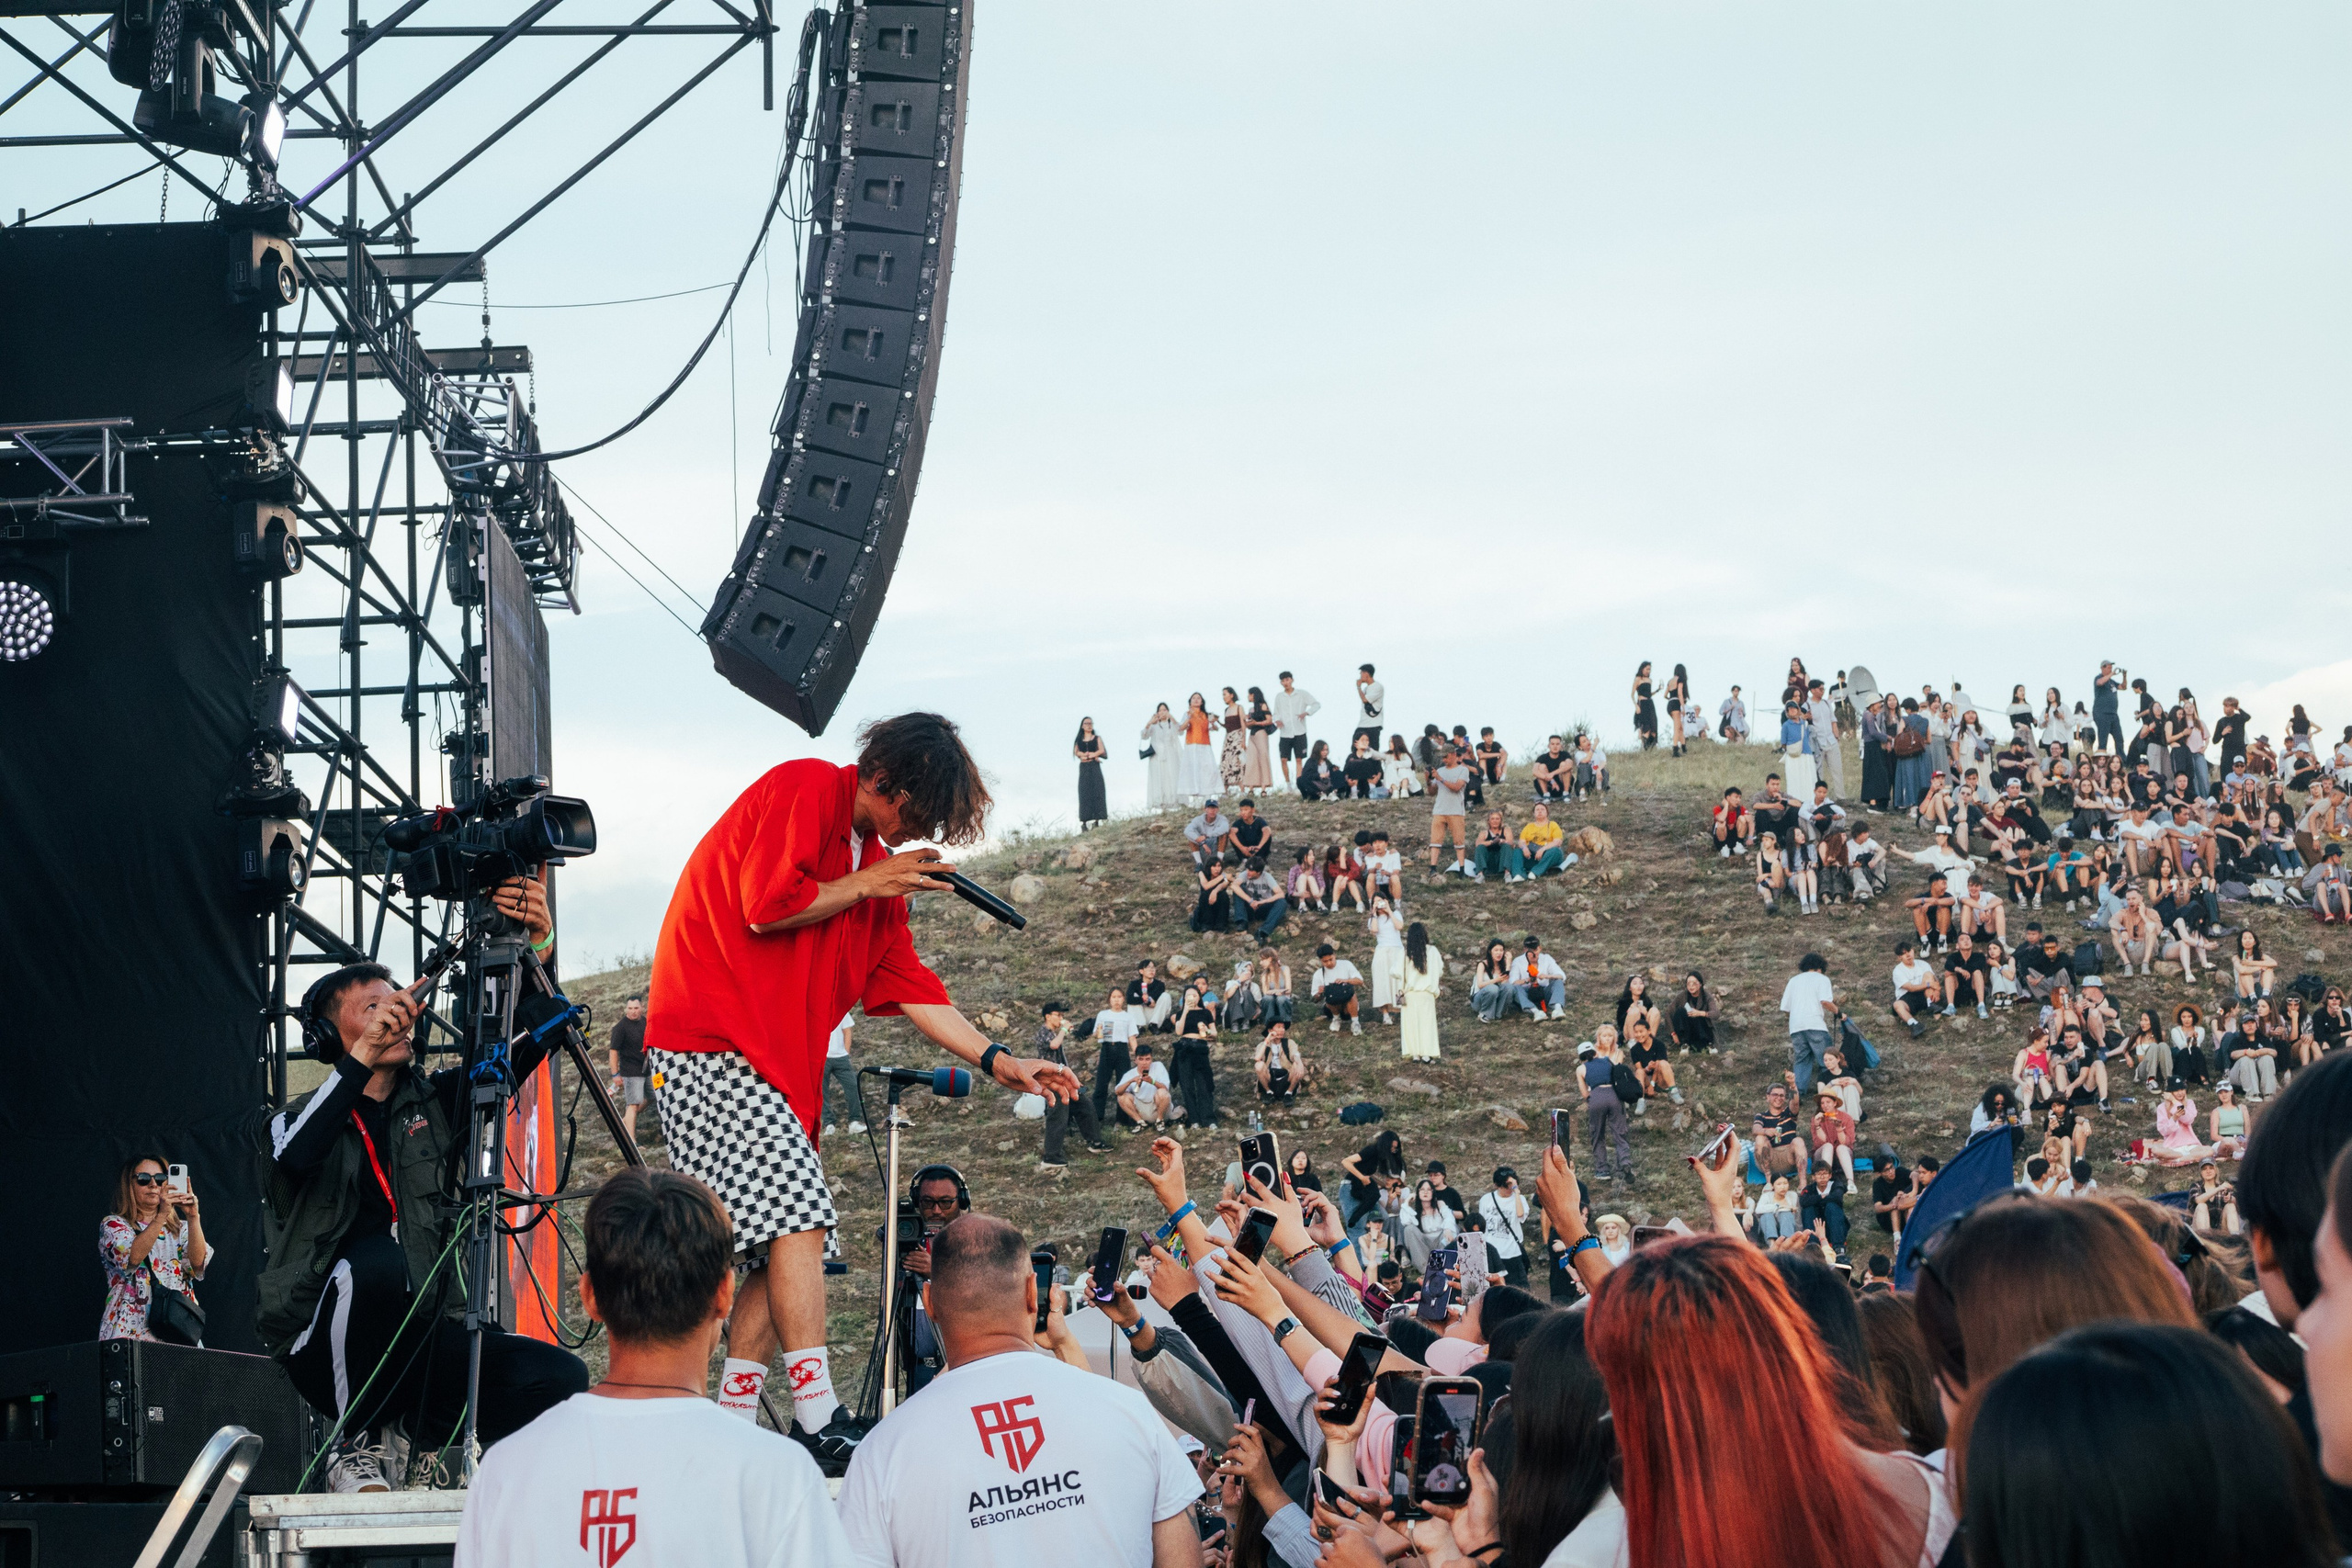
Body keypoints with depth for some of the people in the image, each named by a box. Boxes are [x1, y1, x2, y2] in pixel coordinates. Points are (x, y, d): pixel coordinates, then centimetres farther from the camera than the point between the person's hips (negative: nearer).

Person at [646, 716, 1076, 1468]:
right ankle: (820, 1421, -21)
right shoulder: (804, 789, -8)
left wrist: (997, 1061, 8)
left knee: (783, 1243, 3)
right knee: (799, 1215, -18)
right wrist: (869, 884, -7)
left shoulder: (882, 861, 18)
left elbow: (908, 983, 17)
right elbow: (767, 906, -19)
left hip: (779, 1066, 9)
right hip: (713, 1044, -9)